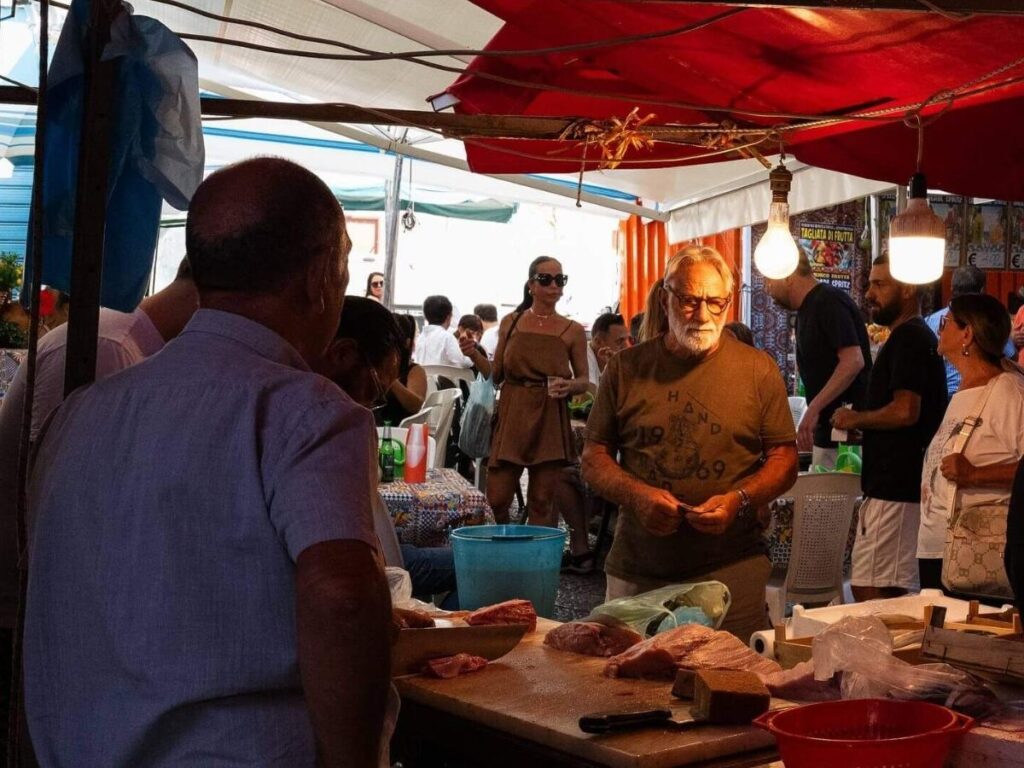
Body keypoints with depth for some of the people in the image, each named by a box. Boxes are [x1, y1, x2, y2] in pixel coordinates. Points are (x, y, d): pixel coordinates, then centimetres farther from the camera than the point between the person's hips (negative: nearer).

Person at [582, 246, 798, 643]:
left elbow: (784, 459, 6)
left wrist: (738, 500, -13)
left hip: (731, 569, -1)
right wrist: (636, 495, -11)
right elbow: (594, 458, 8)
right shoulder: (627, 368, 7)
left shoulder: (758, 369, 5)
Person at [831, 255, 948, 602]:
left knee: (869, 588, -10)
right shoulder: (921, 337, 21)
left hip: (894, 487, -11)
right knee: (891, 592, 14)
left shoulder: (907, 339, -13)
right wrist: (861, 423, 20)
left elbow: (905, 411, -24)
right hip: (903, 485, 11)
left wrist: (855, 419, -9)